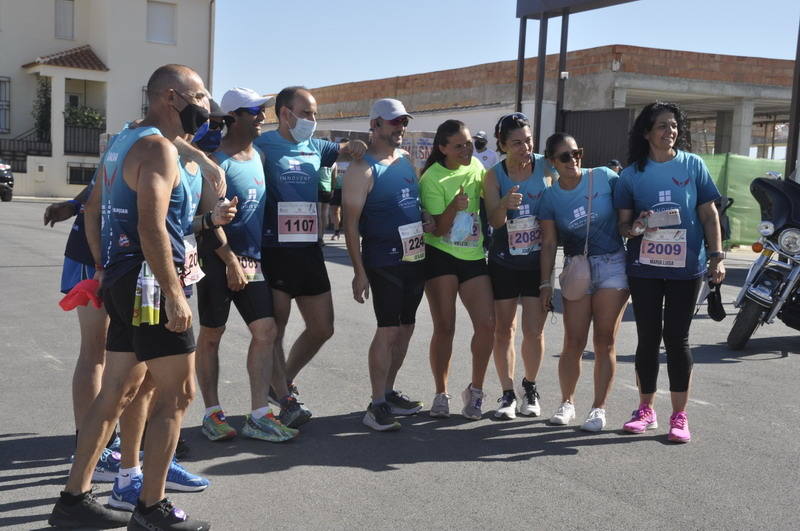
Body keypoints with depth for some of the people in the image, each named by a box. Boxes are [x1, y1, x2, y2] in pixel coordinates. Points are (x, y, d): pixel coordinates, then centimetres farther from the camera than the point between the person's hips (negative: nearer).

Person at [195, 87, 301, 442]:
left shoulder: (258, 155, 13)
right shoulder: (216, 160, -11)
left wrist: (252, 259, 16)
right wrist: (232, 263, -17)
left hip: (252, 259, 7)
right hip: (219, 259, -7)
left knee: (266, 330, 0)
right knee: (211, 335, 5)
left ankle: (258, 416, 6)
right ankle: (212, 413, 17)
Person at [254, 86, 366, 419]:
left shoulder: (314, 147, 12)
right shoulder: (262, 147, -7)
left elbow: (345, 151, 29)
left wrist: (354, 147, 5)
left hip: (309, 250, 7)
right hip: (274, 251, -7)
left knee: (322, 328, 12)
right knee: (275, 328, 3)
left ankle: (284, 381, 32)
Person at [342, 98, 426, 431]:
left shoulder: (406, 159, 12)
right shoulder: (363, 169, -10)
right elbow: (351, 222, -13)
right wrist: (359, 272, -16)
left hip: (416, 259, 7)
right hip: (383, 263, -7)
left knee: (406, 328, 11)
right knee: (388, 330, -9)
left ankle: (389, 392, 24)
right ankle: (377, 405, -1)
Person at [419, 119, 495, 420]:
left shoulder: (476, 167, 6)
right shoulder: (433, 178, -10)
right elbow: (438, 229, -13)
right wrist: (455, 206, -29)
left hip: (474, 257, 4)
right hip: (440, 256, -4)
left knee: (487, 324, -5)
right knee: (444, 327, -2)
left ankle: (475, 390, 13)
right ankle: (441, 394, 15)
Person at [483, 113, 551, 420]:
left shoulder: (545, 167, -5)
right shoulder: (494, 176, -7)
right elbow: (494, 221, -17)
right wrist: (505, 205, -36)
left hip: (538, 262, 0)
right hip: (503, 263, 0)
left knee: (534, 331, 0)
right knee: (503, 330, 6)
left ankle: (529, 387, 24)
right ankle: (508, 393, 21)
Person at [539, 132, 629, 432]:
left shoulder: (604, 178, -4)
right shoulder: (550, 197, 1)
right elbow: (549, 243, 1)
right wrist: (546, 283, -2)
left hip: (613, 264, -1)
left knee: (605, 342, 0)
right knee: (574, 342, 0)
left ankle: (599, 408, 10)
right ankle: (567, 402, 19)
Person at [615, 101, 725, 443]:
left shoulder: (693, 165, 3)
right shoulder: (631, 175, 3)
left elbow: (709, 214, 4)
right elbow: (623, 223, 6)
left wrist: (716, 255, -3)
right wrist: (634, 228, -17)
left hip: (686, 267, -1)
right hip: (645, 268, 1)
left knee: (677, 337, 0)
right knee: (648, 337, 6)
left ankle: (679, 416, 10)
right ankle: (646, 411, 19)